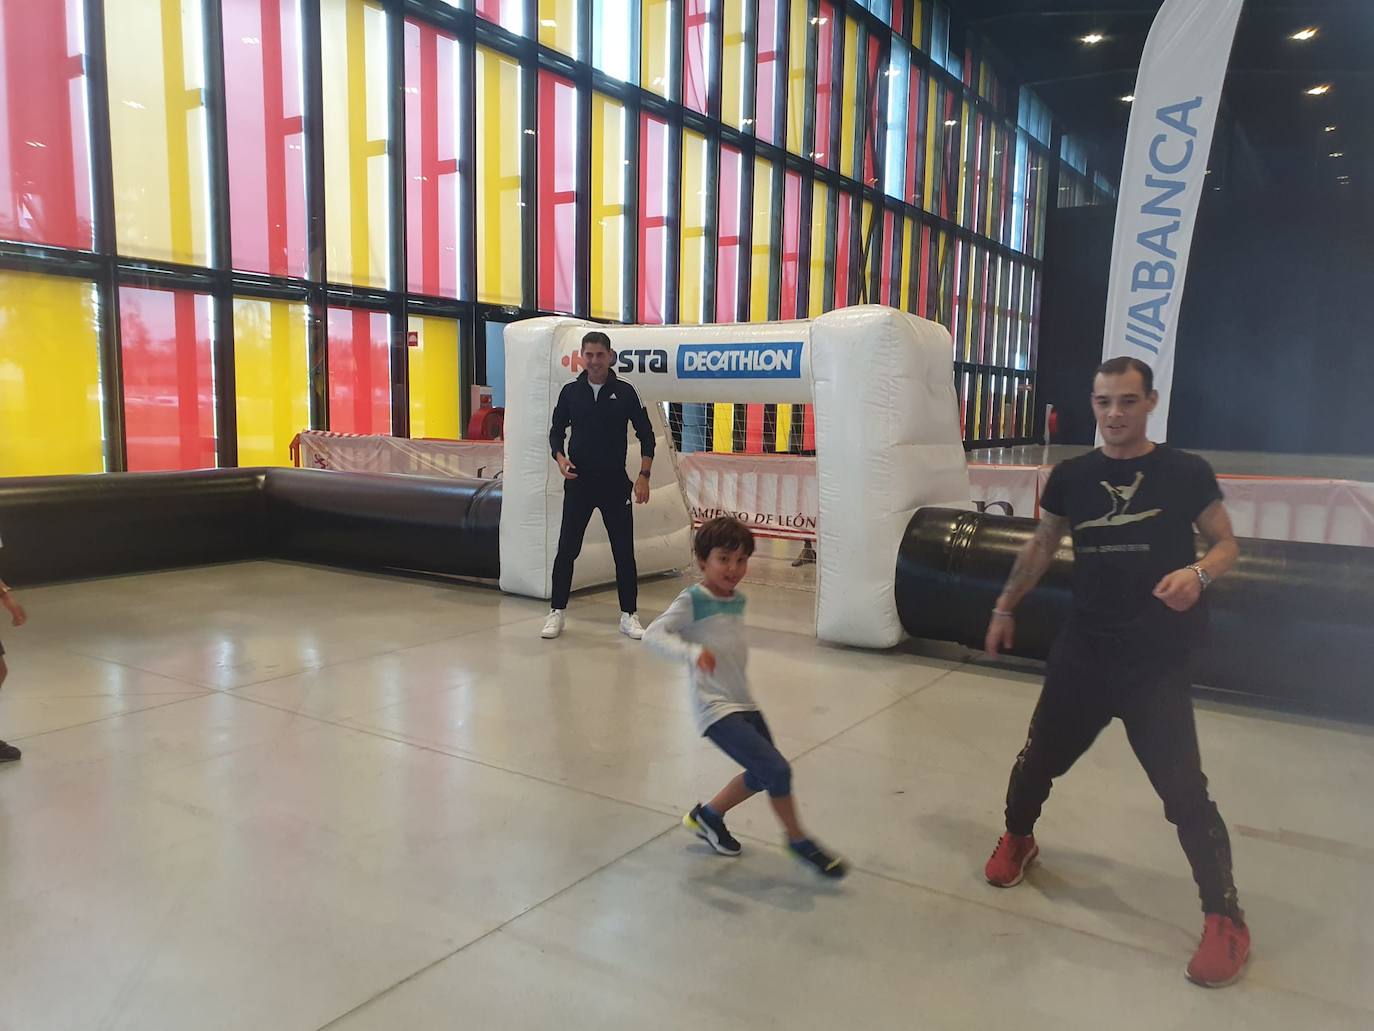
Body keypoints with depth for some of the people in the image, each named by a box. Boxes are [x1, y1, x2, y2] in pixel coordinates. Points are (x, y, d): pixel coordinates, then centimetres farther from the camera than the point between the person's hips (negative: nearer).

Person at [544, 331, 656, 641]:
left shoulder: (625, 392, 0)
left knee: (624, 551, 3)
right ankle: (557, 612, 15)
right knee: (567, 549, 2)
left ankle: (628, 615, 14)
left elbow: (646, 434, 3)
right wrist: (560, 458, -9)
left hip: (616, 484, -1)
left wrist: (644, 476, -5)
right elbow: (556, 431, 11)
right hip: (578, 483, 1)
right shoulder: (571, 392, 4)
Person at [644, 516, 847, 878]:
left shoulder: (738, 600, 8)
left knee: (761, 775, 20)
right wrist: (692, 652, -40)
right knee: (777, 769, -13)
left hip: (744, 703, 9)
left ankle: (708, 815, 40)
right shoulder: (692, 600, -15)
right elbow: (653, 634, -25)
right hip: (716, 710, -9)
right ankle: (798, 840, 10)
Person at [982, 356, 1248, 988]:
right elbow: (1042, 546, 14)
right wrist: (1005, 608, 16)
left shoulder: (1185, 473, -6)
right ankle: (1017, 839, 44)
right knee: (1039, 758, 14)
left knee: (1184, 790, -4)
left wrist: (1198, 573, -22)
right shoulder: (1071, 477, 2)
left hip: (1157, 663, -3)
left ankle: (1225, 920, 16)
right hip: (1083, 652, 3)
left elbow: (1226, 543, 0)